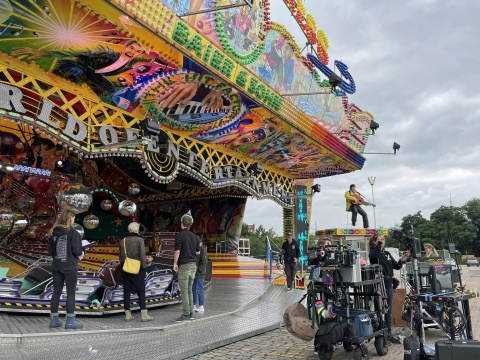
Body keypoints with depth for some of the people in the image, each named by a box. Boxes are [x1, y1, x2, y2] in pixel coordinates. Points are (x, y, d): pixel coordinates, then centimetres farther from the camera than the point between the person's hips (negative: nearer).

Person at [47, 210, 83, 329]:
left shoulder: (53, 232, 5)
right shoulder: (73, 233, -13)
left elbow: (50, 251, 9)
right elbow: (78, 251, -16)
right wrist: (79, 252, 5)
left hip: (56, 267, 6)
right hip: (70, 267, -6)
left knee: (56, 292, 13)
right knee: (71, 293, 2)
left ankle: (54, 319, 19)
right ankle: (70, 321, 5)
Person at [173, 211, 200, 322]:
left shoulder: (179, 235, -11)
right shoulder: (195, 236, 8)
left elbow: (177, 251, -16)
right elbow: (198, 252, 12)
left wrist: (175, 264, -5)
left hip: (184, 266, -6)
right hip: (193, 265, 6)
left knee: (184, 291, -1)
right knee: (190, 290, 14)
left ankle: (186, 314, 1)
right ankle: (191, 313, 17)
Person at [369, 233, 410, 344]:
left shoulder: (387, 254, 14)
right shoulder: (373, 253, -5)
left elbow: (396, 266, 11)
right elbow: (374, 256, -29)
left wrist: (402, 261, -6)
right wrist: (378, 245, -33)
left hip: (388, 283, 6)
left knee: (388, 310, 11)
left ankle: (389, 334, 20)